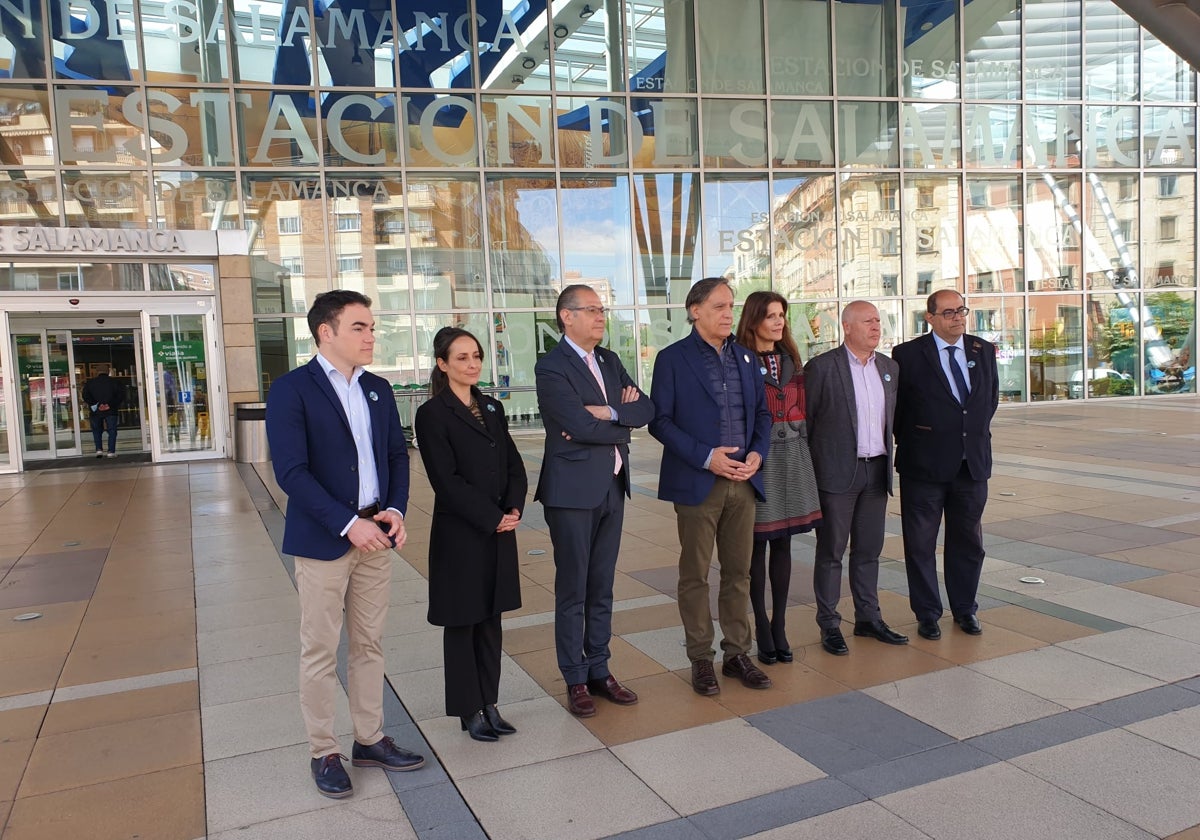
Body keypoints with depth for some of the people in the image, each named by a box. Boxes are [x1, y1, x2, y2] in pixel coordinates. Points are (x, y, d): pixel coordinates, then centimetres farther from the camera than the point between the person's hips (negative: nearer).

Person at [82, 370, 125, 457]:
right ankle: (111, 452, -5)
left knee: (97, 431, 15)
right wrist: (113, 405, -2)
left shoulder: (91, 382, 6)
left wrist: (93, 404, -5)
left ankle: (99, 449, 1)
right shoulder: (113, 382, 4)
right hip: (111, 411, -1)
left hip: (96, 412, 1)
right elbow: (121, 394, -5)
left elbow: (85, 395, -4)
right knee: (112, 431, 2)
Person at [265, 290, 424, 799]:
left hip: (375, 534, 6)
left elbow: (397, 455, 12)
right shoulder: (291, 390, -10)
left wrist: (396, 509, -5)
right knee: (320, 651, 6)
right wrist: (348, 524, -21)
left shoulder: (378, 389, 9)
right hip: (323, 540, -5)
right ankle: (323, 753, 21)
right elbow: (291, 471, -17)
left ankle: (369, 740, 28)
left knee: (370, 644, 14)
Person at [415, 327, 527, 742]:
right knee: (462, 623, 7)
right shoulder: (432, 414, -9)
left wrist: (513, 510, -8)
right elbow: (446, 480, -15)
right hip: (459, 535, -5)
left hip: (500, 531, 6)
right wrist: (493, 518, -16)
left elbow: (515, 466, 8)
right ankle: (469, 711, 20)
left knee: (490, 621, 13)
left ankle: (489, 704, 25)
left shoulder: (492, 407, 10)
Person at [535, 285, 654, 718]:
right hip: (573, 490, -7)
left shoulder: (609, 360, 13)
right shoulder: (551, 367, -10)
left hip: (613, 487, 7)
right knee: (572, 590, 5)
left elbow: (645, 409, 3)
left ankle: (599, 670, 26)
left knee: (602, 587, 14)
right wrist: (620, 429, -4)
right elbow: (581, 425, -20)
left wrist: (608, 413, -14)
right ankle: (576, 679, 17)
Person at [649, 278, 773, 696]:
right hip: (697, 483, -5)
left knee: (738, 572, 12)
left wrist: (757, 453, -3)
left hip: (743, 480, 5)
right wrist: (706, 457, -17)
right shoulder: (672, 358, -5)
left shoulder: (745, 357, 11)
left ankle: (737, 653, 24)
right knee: (695, 575, 5)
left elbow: (762, 413, 15)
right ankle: (701, 659, 18)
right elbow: (660, 421, -9)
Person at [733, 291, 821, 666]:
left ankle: (779, 627, 19)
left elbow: (802, 409, 17)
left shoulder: (790, 360, 13)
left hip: (792, 455, 6)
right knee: (758, 543, 2)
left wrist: (802, 446, 8)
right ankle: (762, 629, 13)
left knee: (783, 543, 10)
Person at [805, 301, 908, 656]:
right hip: (837, 472, -5)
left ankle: (868, 618, 26)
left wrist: (888, 461, 12)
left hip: (877, 470, 6)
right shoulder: (821, 367, -8)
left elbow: (892, 418, 17)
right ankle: (829, 625, 12)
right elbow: (804, 420, -6)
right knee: (831, 552, 3)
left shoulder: (890, 368, 11)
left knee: (869, 550, 14)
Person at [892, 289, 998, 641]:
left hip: (973, 464, 4)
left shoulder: (984, 351, 7)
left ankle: (965, 609, 29)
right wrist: (910, 442, 1)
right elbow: (895, 406, -1)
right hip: (924, 466, -4)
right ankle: (927, 614, 19)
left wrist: (977, 434, 12)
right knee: (920, 544, 5)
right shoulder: (908, 355, -7)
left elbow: (991, 397, 19)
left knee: (968, 542, 13)